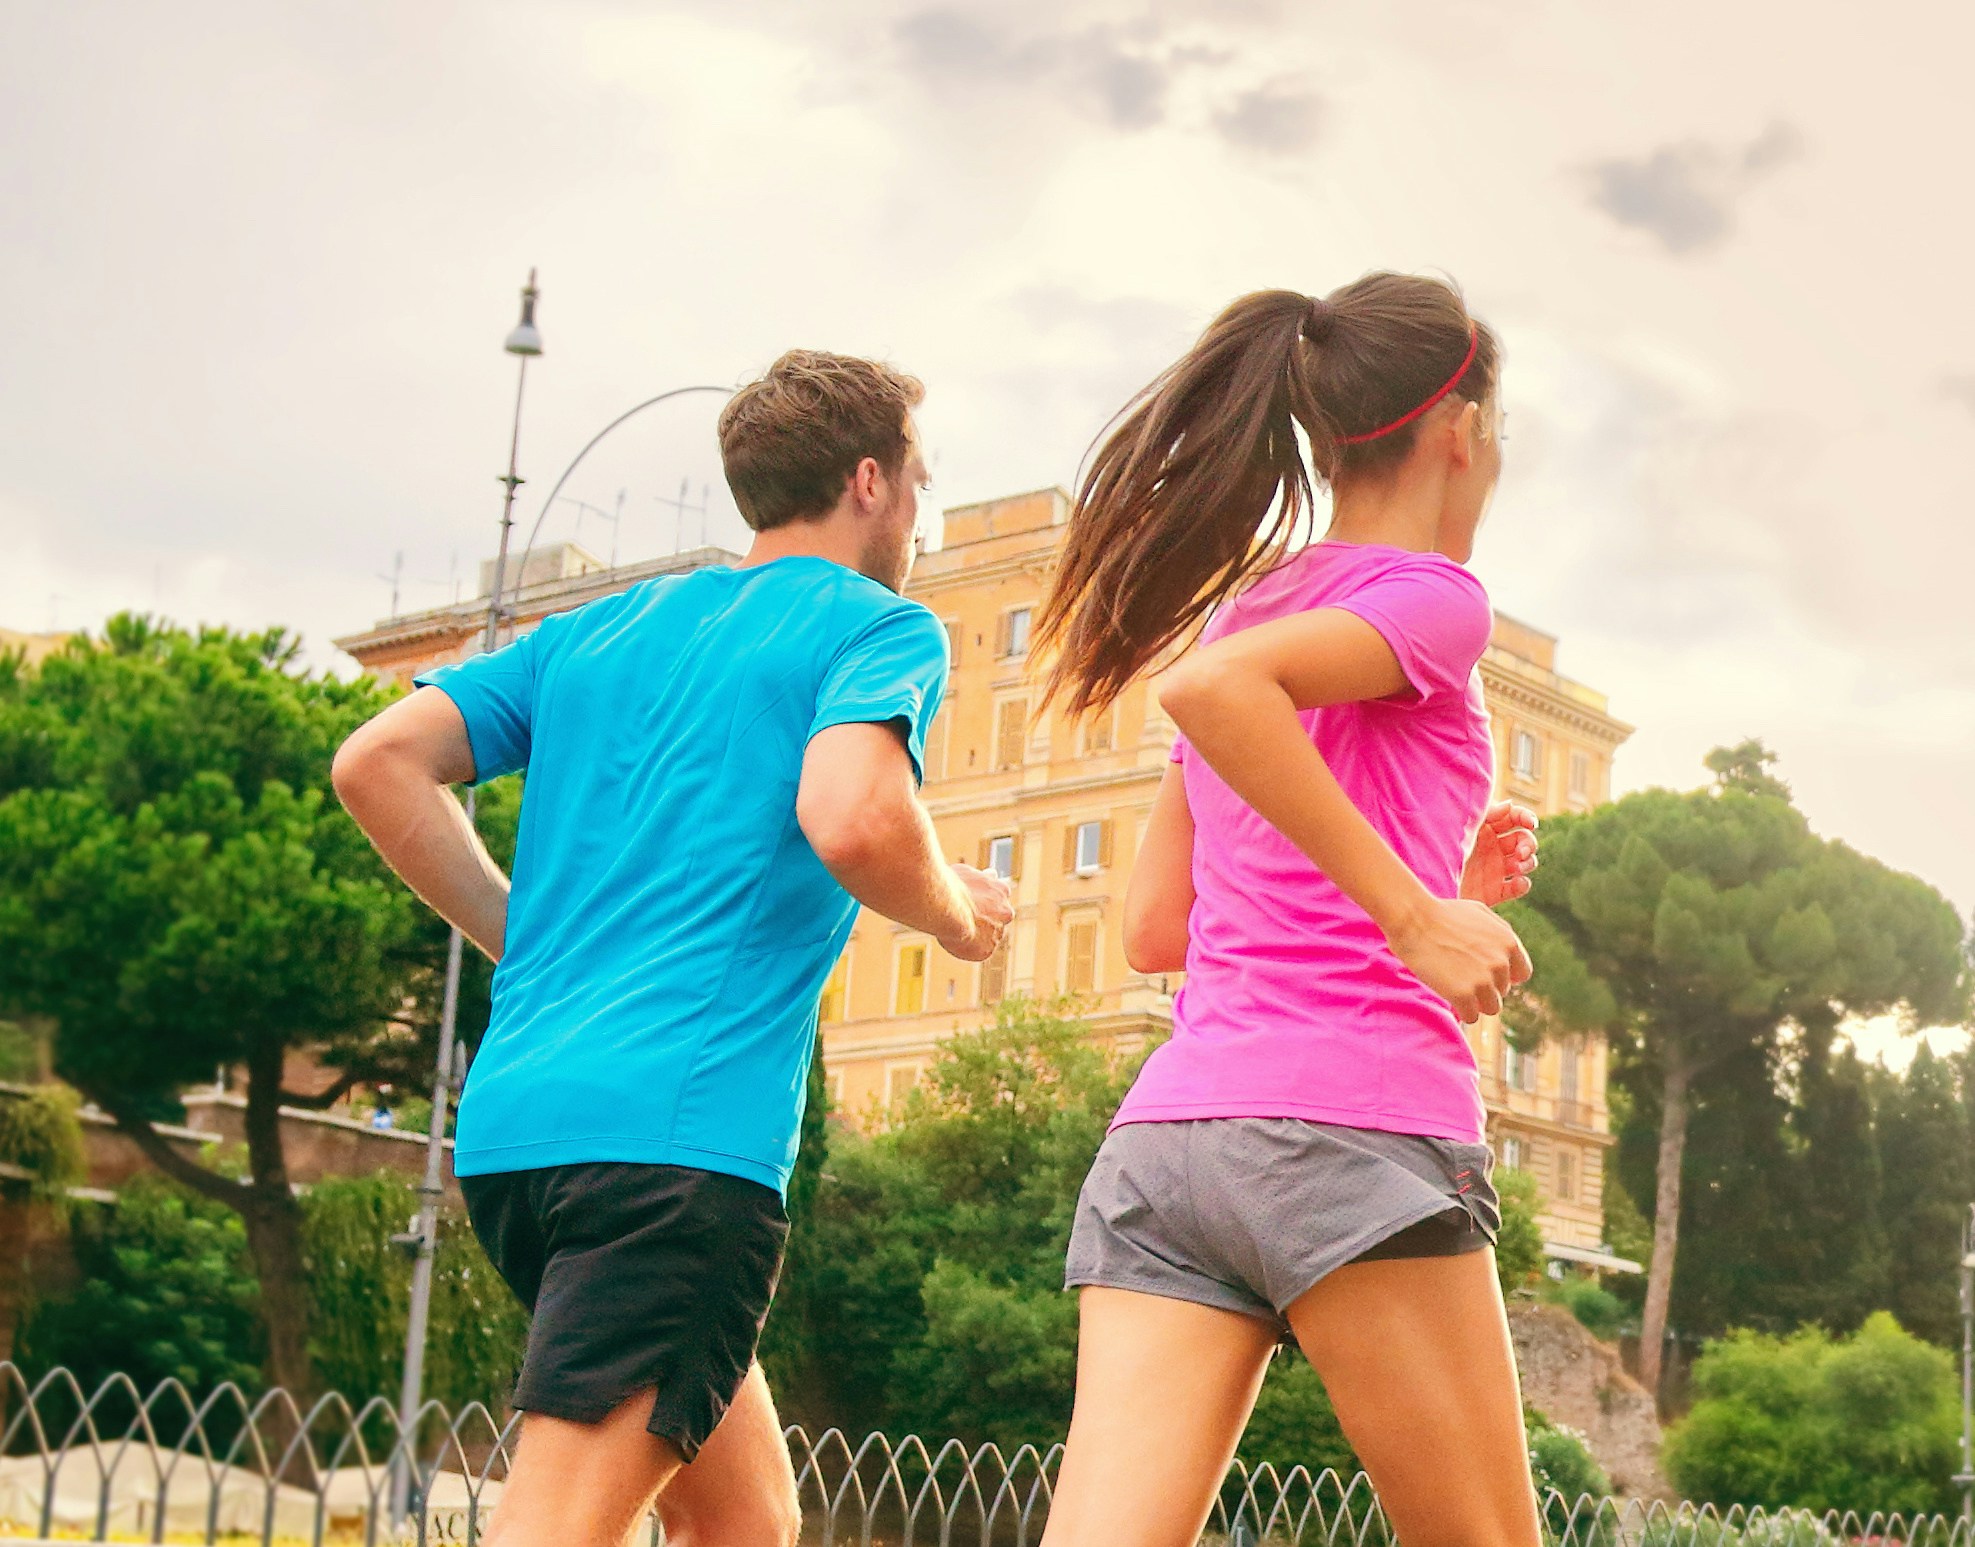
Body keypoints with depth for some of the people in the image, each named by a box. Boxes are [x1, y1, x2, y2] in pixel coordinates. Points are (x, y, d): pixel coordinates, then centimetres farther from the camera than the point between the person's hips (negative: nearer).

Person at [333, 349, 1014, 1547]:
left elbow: (379, 763, 12)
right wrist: (958, 916, 4)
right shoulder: (880, 628, 3)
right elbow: (853, 819, -17)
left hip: (514, 1117, 8)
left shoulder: (598, 631, 21)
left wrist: (532, 942, 17)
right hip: (684, 1124, -8)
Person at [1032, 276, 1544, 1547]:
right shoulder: (1428, 597, -1)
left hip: (1165, 1136, 7)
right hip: (1354, 1123, -7)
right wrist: (1413, 907, -17)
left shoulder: (1245, 606, 22)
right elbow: (1209, 686, -22)